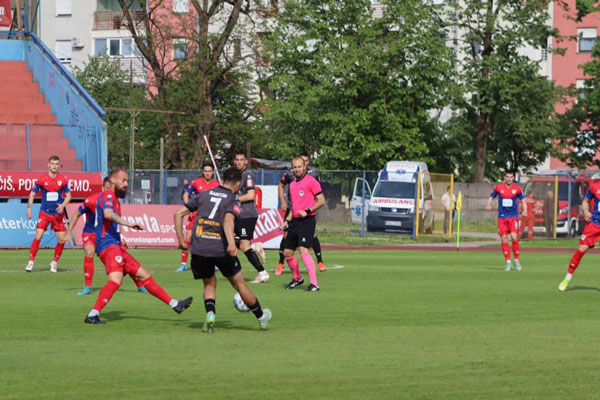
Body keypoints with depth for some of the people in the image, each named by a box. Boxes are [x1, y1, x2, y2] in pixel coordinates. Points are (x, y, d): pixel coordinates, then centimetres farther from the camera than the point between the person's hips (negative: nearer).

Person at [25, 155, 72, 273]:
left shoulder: (63, 180, -1)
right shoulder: (41, 179, -4)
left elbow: (68, 195, 5)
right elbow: (32, 194, 3)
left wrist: (62, 205, -14)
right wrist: (29, 208, -8)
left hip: (58, 214, 2)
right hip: (44, 213, -2)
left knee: (61, 240, -2)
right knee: (38, 237, -13)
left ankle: (54, 263, 16)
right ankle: (31, 262, -4)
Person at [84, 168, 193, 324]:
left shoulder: (114, 199, 25)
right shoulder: (108, 196, -7)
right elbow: (108, 214, -28)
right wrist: (128, 223, -29)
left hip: (116, 247, 11)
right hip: (109, 246, -11)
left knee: (144, 275, 14)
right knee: (116, 280, -30)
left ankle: (174, 304, 19)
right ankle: (93, 314, -38)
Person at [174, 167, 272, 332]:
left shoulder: (204, 195, 16)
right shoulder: (233, 201, 2)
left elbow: (178, 214, 14)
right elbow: (228, 220, -20)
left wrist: (181, 240, 18)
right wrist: (231, 243, -32)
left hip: (198, 248, 3)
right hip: (220, 248, -3)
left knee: (209, 283, 21)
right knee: (239, 284, 12)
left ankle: (210, 314, -4)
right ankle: (261, 318, 27)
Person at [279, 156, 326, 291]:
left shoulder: (311, 181, -7)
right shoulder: (292, 184, 17)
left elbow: (321, 201, -10)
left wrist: (307, 211, -19)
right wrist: (286, 221, 16)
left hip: (307, 221, -8)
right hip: (294, 221, 8)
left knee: (303, 250, -21)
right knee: (287, 252, 9)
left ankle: (314, 284, -20)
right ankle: (297, 278, 31)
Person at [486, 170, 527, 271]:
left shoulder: (517, 188, 2)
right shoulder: (498, 187, 3)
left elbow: (522, 201, 11)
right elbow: (491, 197, 12)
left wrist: (525, 211, -5)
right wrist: (489, 205, -10)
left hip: (513, 217, -1)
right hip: (502, 217, 1)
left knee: (514, 237, -16)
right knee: (504, 239, -2)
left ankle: (516, 260, -1)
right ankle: (508, 262, 8)